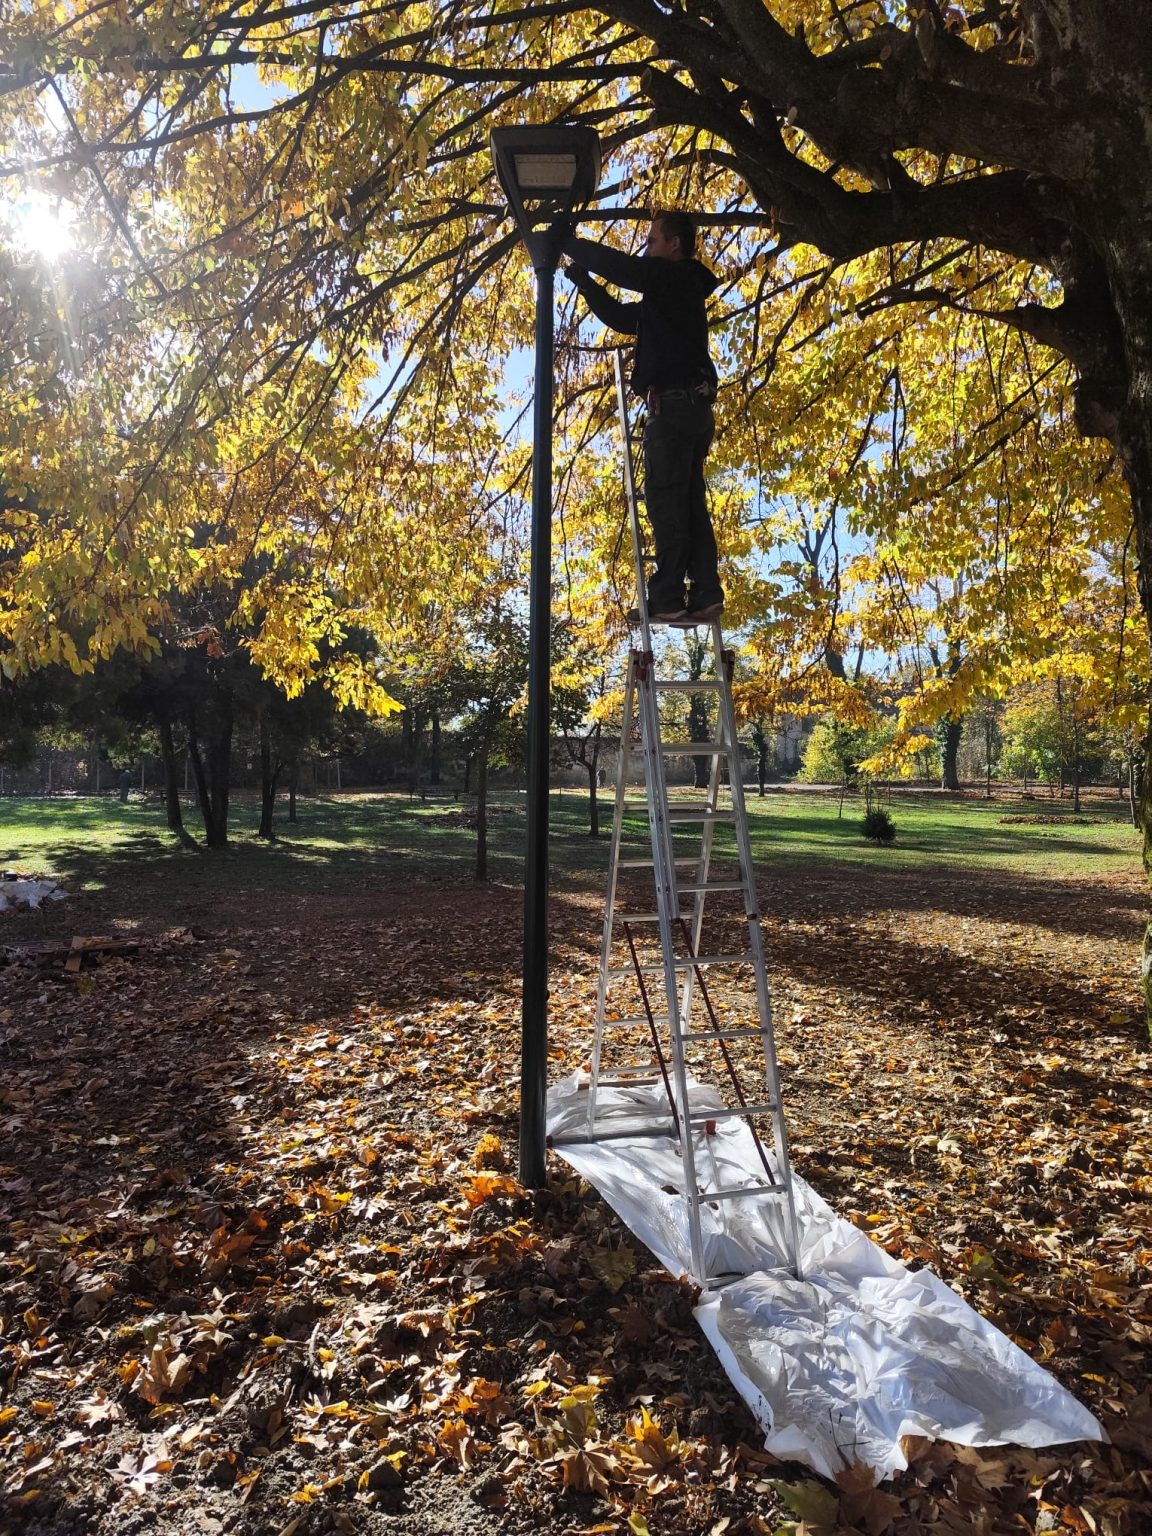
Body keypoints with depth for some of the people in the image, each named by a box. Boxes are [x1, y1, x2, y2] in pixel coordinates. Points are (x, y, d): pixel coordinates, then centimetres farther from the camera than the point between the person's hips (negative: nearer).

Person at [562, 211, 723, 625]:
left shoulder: (677, 278, 0)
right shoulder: (672, 293, 29)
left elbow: (620, 266, -9)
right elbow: (621, 316, 30)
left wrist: (567, 243, 2)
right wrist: (581, 279, 23)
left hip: (673, 403, -10)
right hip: (691, 406, 10)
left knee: (665, 499, -14)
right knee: (689, 503, 5)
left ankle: (667, 600, -17)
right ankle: (704, 595, 1)